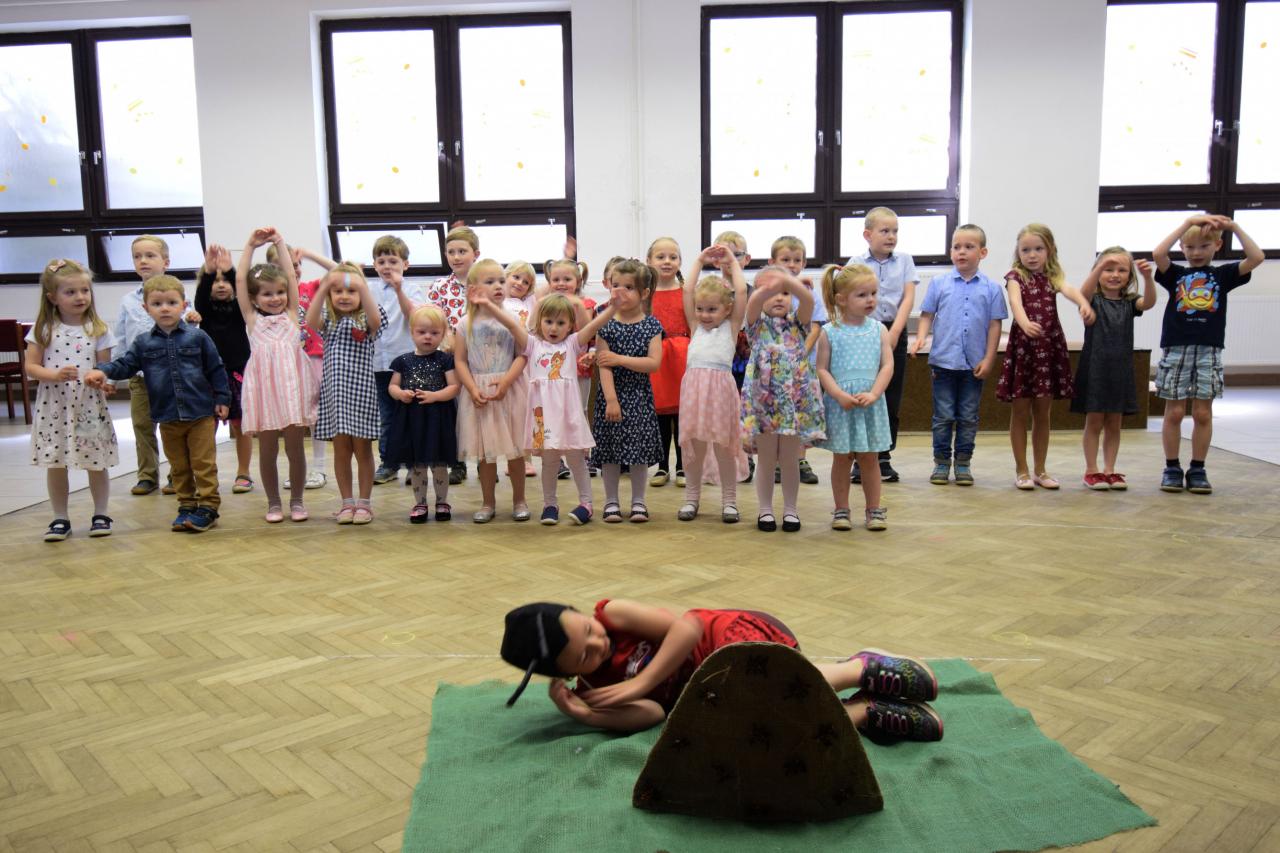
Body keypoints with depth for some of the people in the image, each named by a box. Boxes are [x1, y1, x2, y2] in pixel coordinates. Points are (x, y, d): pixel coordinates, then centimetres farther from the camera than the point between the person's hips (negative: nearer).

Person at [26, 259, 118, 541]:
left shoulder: (98, 330, 0)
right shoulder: (43, 329, 0)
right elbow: (31, 366, -1)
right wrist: (55, 375, -18)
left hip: (89, 404, 0)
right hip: (53, 405, 1)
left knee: (96, 463, 5)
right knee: (55, 464, 7)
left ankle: (100, 515, 19)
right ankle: (60, 519, 18)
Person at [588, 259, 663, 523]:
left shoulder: (651, 325, -2)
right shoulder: (606, 325, -3)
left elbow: (654, 363, -12)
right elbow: (604, 366, -9)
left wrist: (620, 358, -17)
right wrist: (611, 399, -16)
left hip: (639, 395, 0)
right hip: (612, 394, 0)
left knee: (639, 447, 6)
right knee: (610, 448, 5)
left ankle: (638, 501, 18)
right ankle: (611, 501, 17)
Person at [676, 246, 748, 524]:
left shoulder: (731, 326, 8)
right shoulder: (696, 326, 15)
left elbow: (741, 291, 1)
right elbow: (688, 291, 11)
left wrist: (732, 261, 11)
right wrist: (700, 261, 15)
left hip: (721, 388, -3)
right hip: (694, 387, 3)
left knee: (724, 447, 3)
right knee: (692, 446, 8)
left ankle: (729, 501, 14)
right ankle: (691, 498, 19)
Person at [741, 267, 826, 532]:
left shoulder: (796, 323, 8)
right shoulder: (757, 324, 5)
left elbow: (808, 299, -12)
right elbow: (753, 302, -18)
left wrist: (787, 280, -26)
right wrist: (769, 286, -36)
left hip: (796, 402, 1)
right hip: (763, 401, -1)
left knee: (790, 461, 8)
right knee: (767, 461, 6)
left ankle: (790, 509, 20)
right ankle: (765, 510, 18)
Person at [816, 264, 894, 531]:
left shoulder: (879, 330, 3)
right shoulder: (829, 332, -3)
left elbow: (887, 366, -2)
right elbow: (822, 369, -4)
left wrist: (873, 394, -15)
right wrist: (840, 395, -16)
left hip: (871, 403, 2)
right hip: (839, 405, -2)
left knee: (869, 459, 9)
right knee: (841, 459, 8)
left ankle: (874, 510, 20)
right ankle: (841, 510, 19)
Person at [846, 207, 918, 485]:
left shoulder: (904, 260, 6)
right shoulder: (857, 263, 1)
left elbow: (909, 297, -2)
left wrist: (894, 333, -12)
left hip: (895, 331, 2)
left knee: (892, 399, 5)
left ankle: (884, 459, 14)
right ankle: (860, 460, 7)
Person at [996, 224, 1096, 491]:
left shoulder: (1052, 277, 9)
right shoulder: (1015, 276, 0)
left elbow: (1069, 289, -14)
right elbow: (1015, 301, -20)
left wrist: (1084, 303, -37)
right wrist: (1026, 323, -42)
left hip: (1050, 347, 3)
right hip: (1023, 345, -3)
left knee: (1042, 412, 10)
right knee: (1020, 411, 4)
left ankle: (1040, 470, 20)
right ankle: (1022, 470, 13)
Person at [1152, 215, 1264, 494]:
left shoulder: (1223, 275, 9)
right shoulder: (1175, 274, 7)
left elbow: (1256, 257, -5)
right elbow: (1158, 254, -12)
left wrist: (1234, 226, -4)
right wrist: (1188, 222, -10)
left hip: (1209, 350, 1)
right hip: (1176, 349, -1)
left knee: (1203, 413, 3)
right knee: (1174, 412, 3)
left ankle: (1197, 469, 12)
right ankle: (1172, 468, 11)